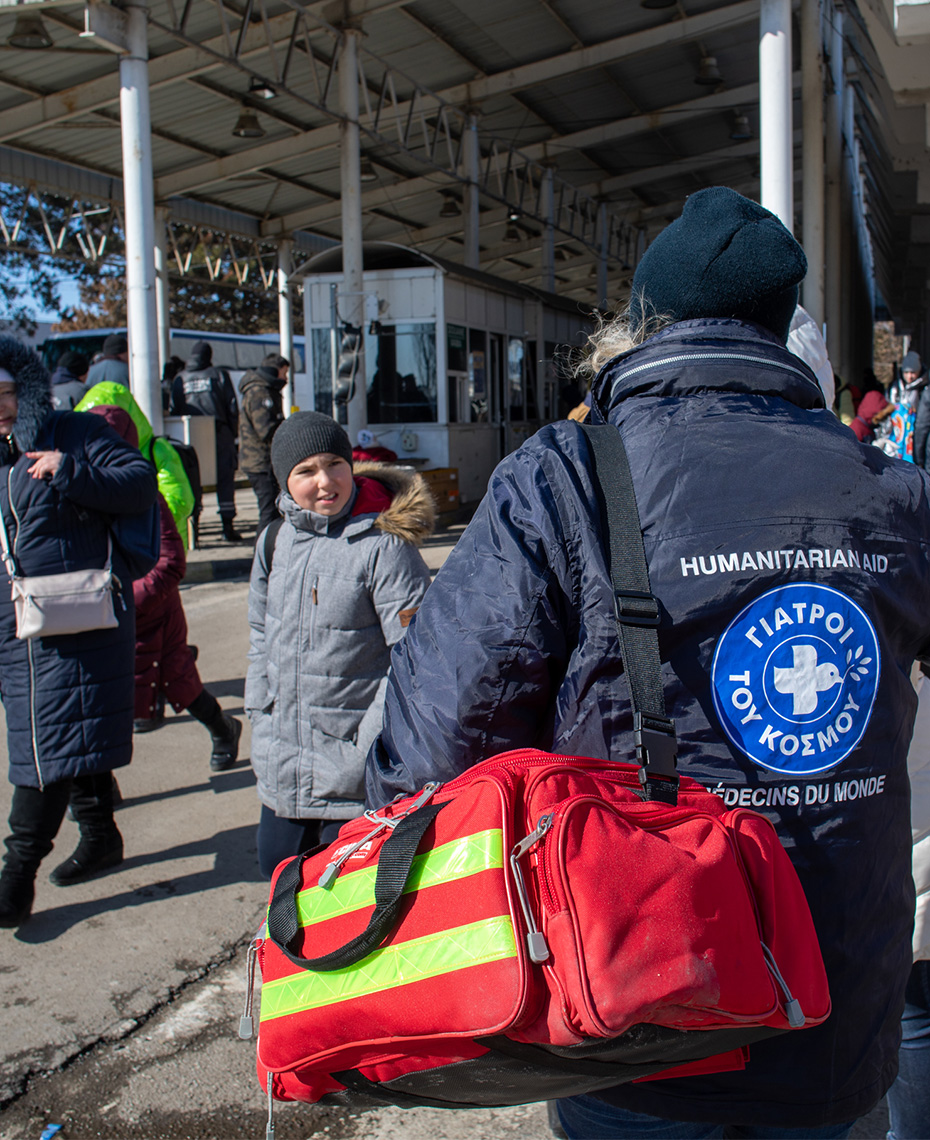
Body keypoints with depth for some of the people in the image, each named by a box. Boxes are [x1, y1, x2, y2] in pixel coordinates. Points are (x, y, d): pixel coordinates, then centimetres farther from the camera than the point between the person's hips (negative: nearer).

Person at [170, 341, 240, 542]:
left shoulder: (180, 379, 7)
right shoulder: (219, 375, 2)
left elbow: (173, 411, 6)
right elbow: (232, 407, 0)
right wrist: (233, 433, 6)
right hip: (219, 433, -2)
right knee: (224, 478, 1)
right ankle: (228, 526, -2)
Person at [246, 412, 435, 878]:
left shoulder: (382, 545, -16)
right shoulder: (275, 541, 4)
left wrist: (372, 743, -17)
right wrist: (260, 713, 13)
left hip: (351, 771, -6)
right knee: (278, 867, 20)